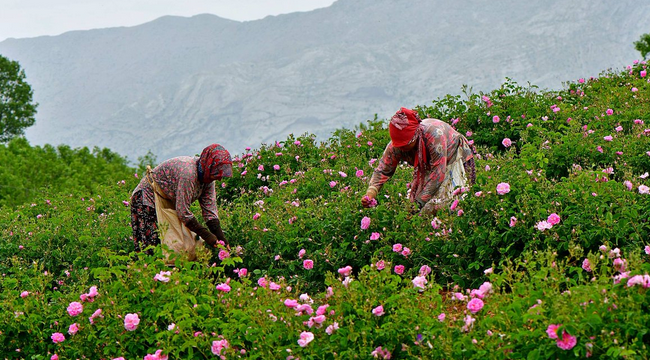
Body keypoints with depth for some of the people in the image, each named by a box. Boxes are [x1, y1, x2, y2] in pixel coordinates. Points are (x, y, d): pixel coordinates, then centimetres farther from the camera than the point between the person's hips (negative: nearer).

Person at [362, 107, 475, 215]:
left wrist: (420, 202, -38)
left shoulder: (434, 135, -40)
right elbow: (383, 170, -16)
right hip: (427, 168, 5)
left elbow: (438, 174, -37)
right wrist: (370, 193, -36)